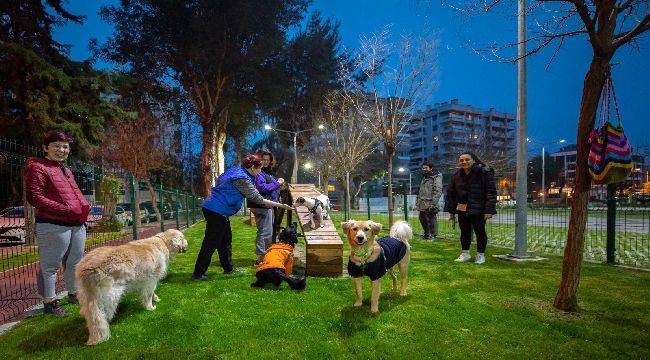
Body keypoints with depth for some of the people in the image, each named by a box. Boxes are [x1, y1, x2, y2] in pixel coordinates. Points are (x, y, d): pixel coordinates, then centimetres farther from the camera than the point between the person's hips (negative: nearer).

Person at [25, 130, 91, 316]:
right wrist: (65, 210, -18)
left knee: (75, 262, 18)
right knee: (49, 265, 2)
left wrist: (84, 206, 9)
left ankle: (74, 294, 33)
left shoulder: (66, 170, 19)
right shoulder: (37, 167, -6)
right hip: (53, 226, -8)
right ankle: (49, 303, 14)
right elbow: (34, 198, -13)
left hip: (78, 225, 8)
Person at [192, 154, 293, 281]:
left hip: (211, 208, 10)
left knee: (226, 239, 17)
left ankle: (229, 268, 29)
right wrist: (281, 205, -13)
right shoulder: (242, 179, -18)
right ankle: (198, 274, 8)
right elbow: (258, 199, -17)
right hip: (217, 212, -10)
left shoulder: (235, 170, 11)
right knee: (211, 242, -2)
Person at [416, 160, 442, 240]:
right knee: (422, 219, 14)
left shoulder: (436, 177, -8)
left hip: (430, 204, -9)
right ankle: (427, 234, 29)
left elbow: (438, 191, -16)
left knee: (431, 219, -4)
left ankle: (433, 235, 7)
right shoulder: (424, 177, 20)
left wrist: (433, 202, -23)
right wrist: (418, 200, 22)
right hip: (422, 204, 9)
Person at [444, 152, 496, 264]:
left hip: (478, 210, -5)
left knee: (480, 231, 5)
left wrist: (489, 210, -18)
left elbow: (491, 192, -12)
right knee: (464, 232, 12)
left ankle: (480, 255, 21)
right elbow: (450, 193, 13)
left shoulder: (484, 173, -8)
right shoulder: (457, 175, 7)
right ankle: (465, 253, 27)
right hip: (462, 209, 5)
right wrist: (451, 211, 9)